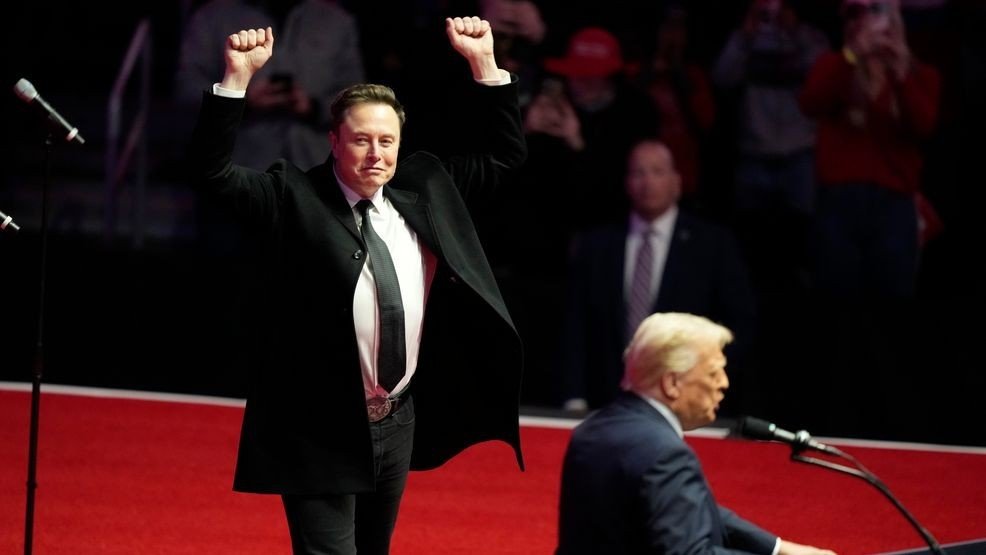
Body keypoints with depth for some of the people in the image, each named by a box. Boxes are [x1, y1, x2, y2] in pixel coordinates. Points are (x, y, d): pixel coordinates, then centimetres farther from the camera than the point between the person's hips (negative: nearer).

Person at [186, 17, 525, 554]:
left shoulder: (424, 190, 7)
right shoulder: (294, 198, -8)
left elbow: (503, 153, 13)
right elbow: (211, 169, -16)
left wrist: (484, 63, 2)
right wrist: (237, 77, -27)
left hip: (397, 424, 6)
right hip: (321, 431, -6)